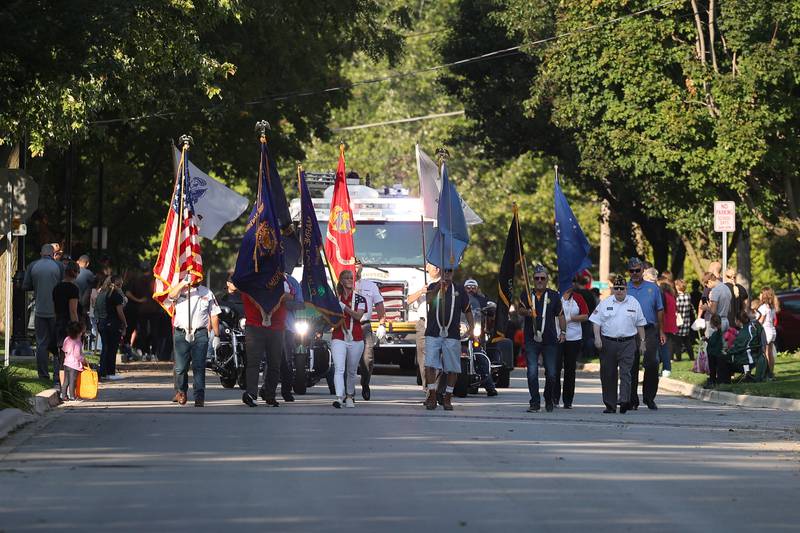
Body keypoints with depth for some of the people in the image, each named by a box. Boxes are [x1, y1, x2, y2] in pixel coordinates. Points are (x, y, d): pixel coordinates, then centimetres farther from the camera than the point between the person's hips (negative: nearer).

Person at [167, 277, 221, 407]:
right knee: (180, 367, 0)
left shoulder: (207, 293, 13)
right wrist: (184, 283, -25)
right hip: (181, 333, 0)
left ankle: (199, 397, -6)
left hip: (200, 334, 0)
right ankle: (181, 391, 23)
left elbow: (214, 315, 15)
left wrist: (216, 336, 10)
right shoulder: (180, 291, 10)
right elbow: (171, 296, -14)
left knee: (199, 367, -6)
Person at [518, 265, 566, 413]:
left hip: (550, 340, 1)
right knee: (532, 372, -9)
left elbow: (560, 315, 12)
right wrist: (526, 311, -26)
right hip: (531, 340, -1)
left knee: (551, 373, 4)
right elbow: (519, 309, -4)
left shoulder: (554, 296, 9)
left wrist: (563, 331, 2)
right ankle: (535, 402, -5)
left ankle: (549, 400, 22)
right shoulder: (526, 295, 8)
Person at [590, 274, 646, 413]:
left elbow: (640, 324, 12)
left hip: (627, 343, -1)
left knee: (625, 372, -13)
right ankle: (610, 404, 11)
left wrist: (642, 341, 8)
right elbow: (596, 321, 6)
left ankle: (624, 401, -22)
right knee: (608, 375, 3)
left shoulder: (634, 303, 8)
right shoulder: (605, 303, 7)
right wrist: (597, 338, -6)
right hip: (608, 343, 1)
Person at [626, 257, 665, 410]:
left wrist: (661, 331, 8)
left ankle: (649, 397, 4)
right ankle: (632, 400, 8)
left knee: (652, 363, -9)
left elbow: (659, 310, 13)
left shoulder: (653, 288, 11)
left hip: (649, 330, 0)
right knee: (632, 367, 1)